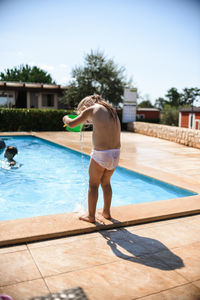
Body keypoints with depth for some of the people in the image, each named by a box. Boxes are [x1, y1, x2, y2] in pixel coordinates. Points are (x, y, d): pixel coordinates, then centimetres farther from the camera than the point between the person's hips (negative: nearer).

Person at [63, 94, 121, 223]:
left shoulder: (91, 109, -3)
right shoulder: (110, 109, 16)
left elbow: (72, 124, 2)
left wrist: (66, 118, 22)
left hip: (100, 154, -6)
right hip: (116, 153, 6)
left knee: (93, 184, 12)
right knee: (106, 183, 24)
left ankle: (91, 216, 24)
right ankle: (106, 212, 36)